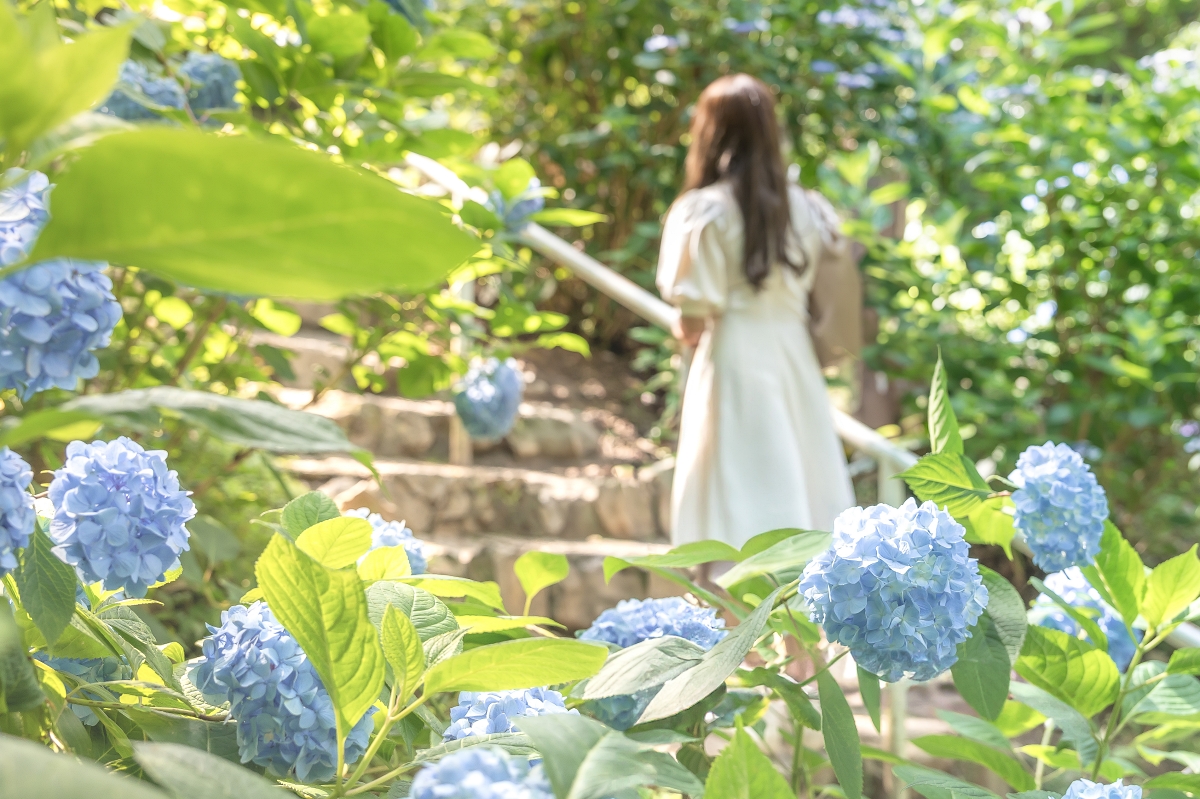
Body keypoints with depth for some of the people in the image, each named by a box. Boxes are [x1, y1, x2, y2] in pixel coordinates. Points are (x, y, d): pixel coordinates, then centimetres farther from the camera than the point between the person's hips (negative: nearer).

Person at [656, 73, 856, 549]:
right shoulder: (804, 208, 5)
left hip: (734, 362, -5)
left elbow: (693, 323, -12)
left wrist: (687, 332, 9)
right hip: (796, 360, 5)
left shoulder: (706, 211, -10)